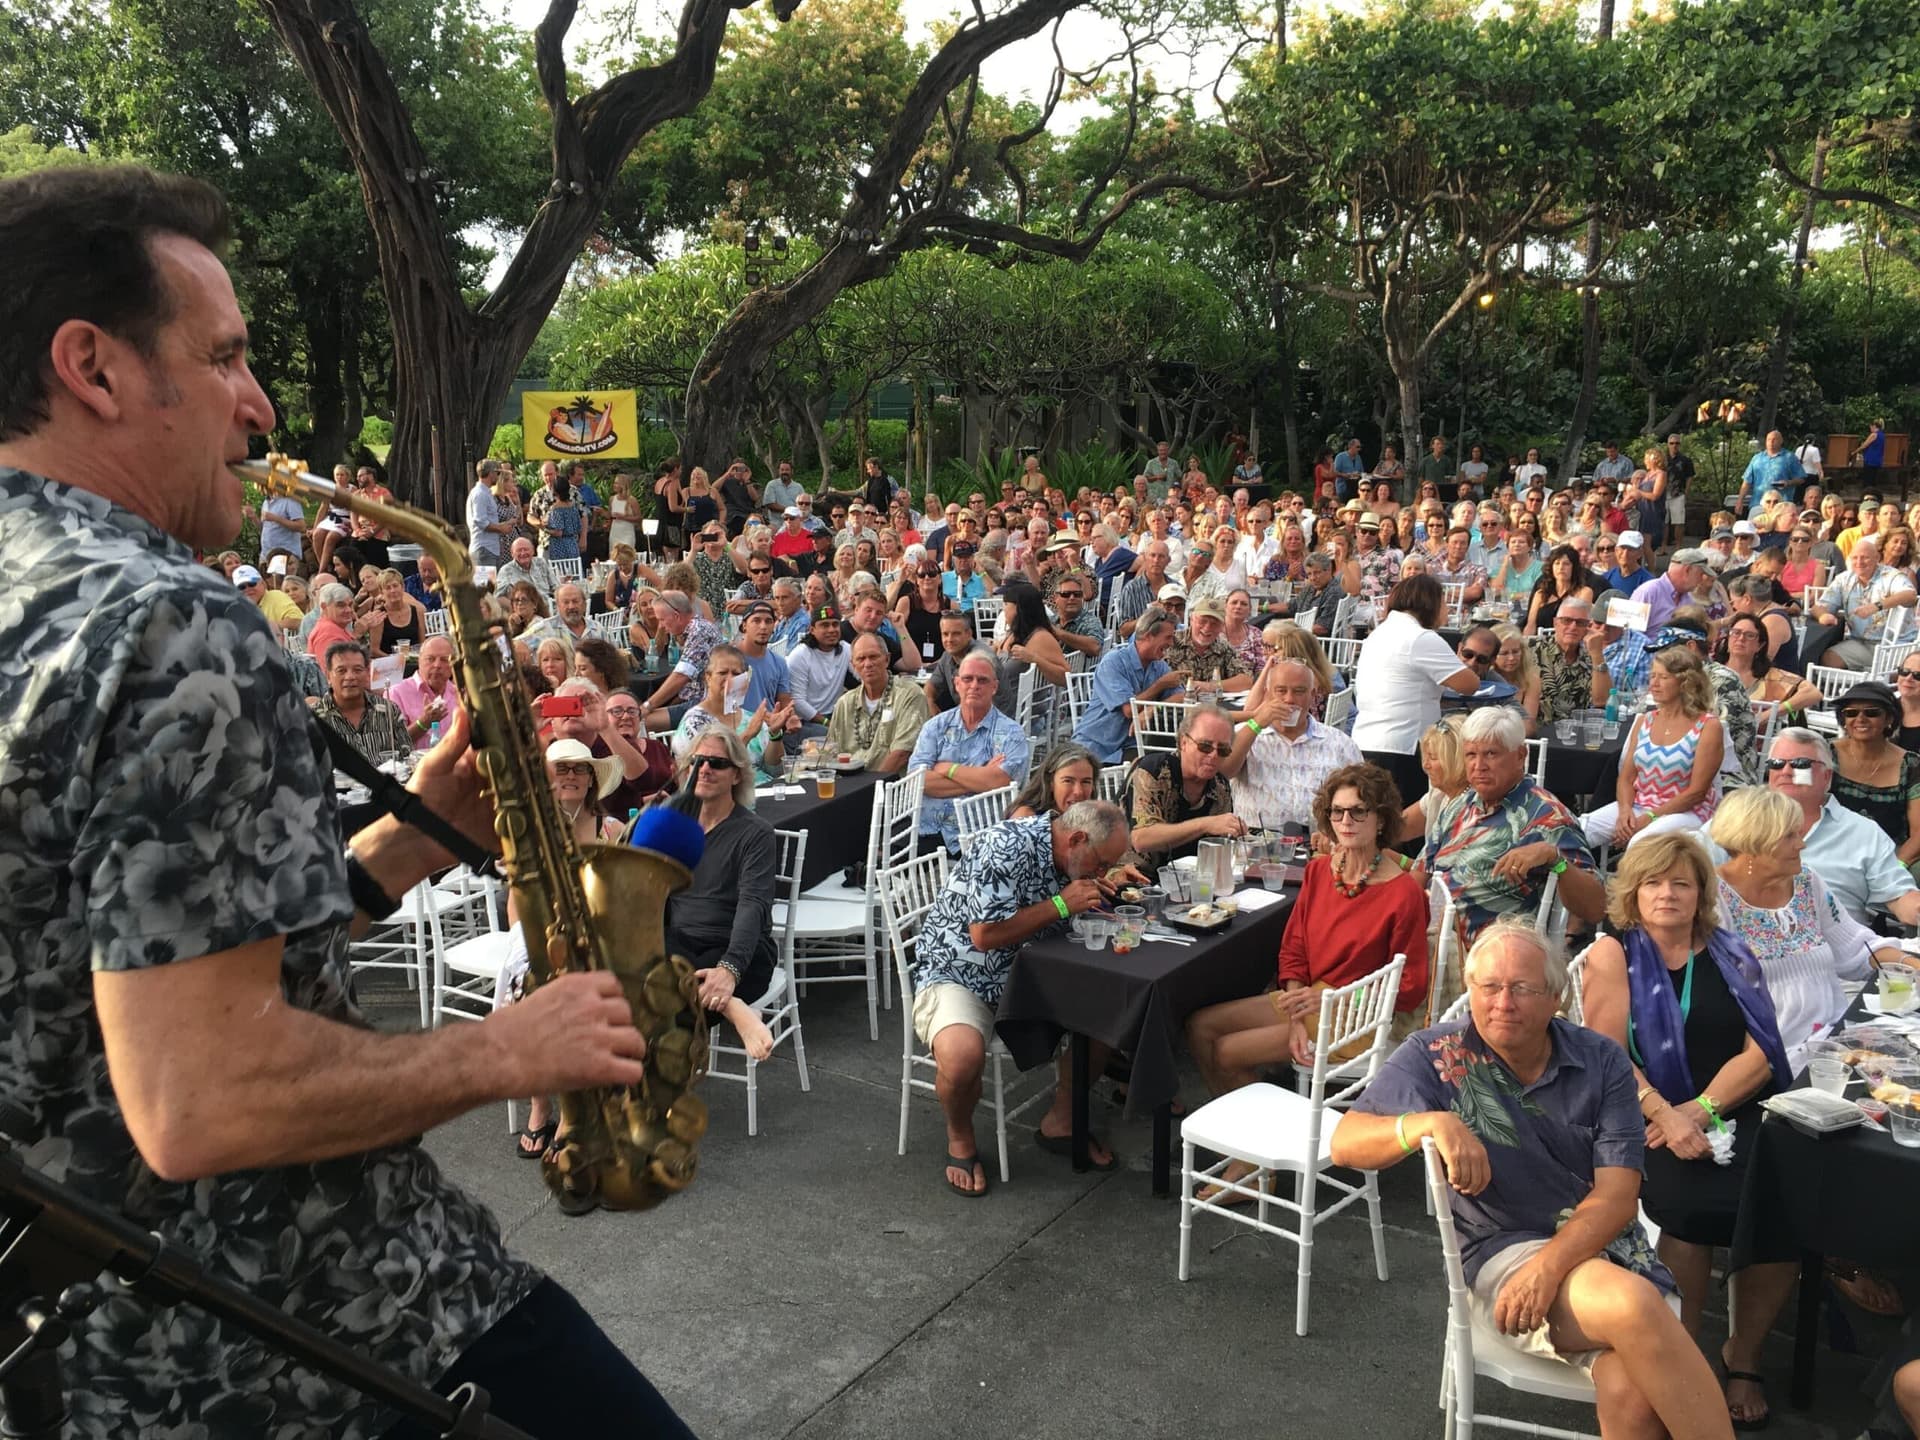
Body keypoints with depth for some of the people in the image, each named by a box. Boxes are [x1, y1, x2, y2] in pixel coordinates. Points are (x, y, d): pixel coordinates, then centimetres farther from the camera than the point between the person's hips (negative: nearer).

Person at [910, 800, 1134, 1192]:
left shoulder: (1069, 860, 3)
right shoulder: (1006, 845, -24)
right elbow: (985, 935, -26)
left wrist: (1099, 891, -4)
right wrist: (1061, 904, -22)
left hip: (1022, 976, 8)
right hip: (957, 974, -8)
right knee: (963, 1055, -35)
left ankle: (1060, 1121, 13)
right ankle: (960, 1141, -1)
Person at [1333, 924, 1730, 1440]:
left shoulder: (1601, 1061, 1)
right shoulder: (1436, 1055, -3)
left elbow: (1616, 1194, -5)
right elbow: (1345, 1143, -9)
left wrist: (1548, 1266, -22)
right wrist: (1432, 1122, -27)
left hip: (1604, 1245, 2)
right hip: (1501, 1248, -2)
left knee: (1631, 1392, -29)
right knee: (1634, 1306, -31)